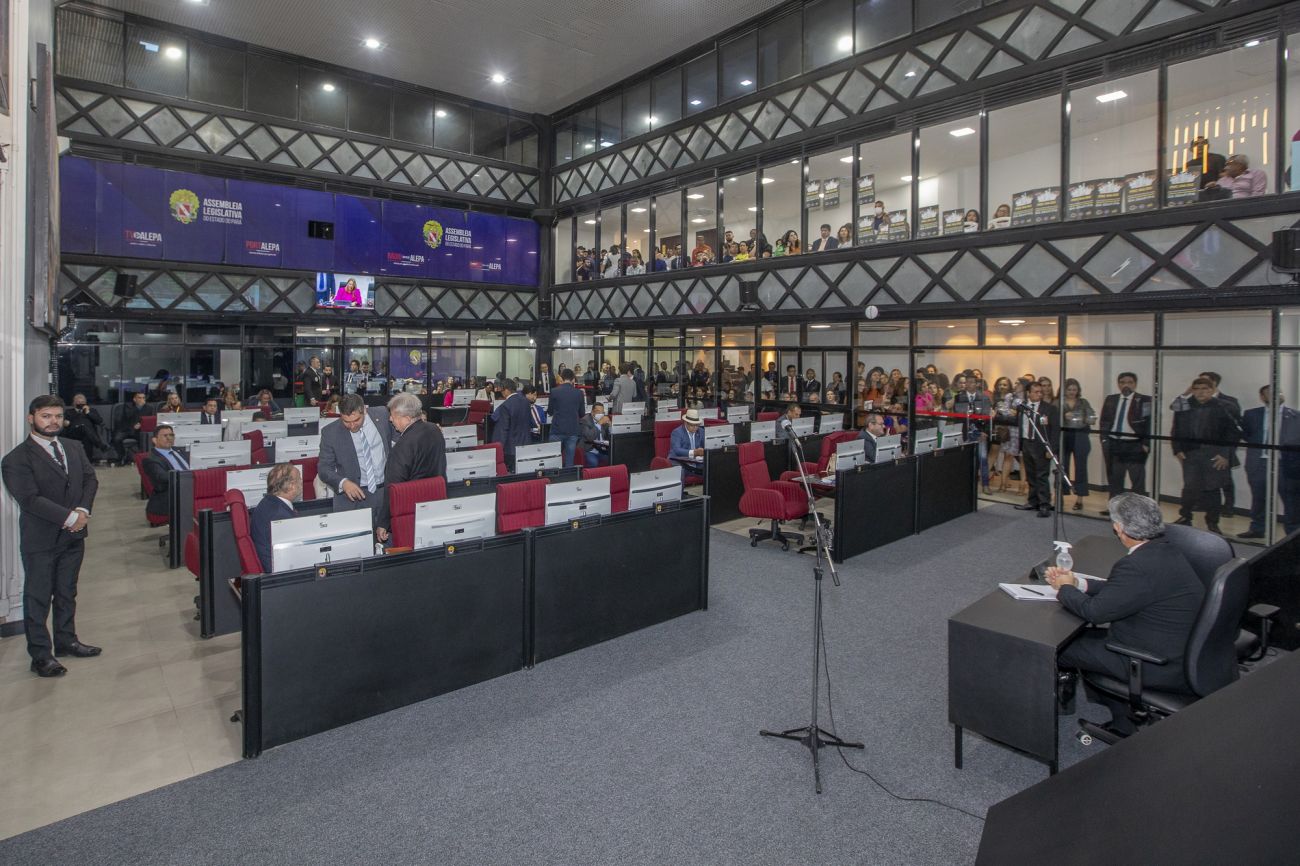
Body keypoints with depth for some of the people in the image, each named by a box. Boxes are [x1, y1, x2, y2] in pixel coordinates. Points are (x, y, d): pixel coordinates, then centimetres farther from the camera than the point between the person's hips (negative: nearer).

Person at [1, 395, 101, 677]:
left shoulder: (74, 448, 8)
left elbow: (90, 479, 5)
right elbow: (30, 498, -19)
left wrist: (83, 510, -11)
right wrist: (69, 517, -21)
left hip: (73, 536, 6)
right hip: (40, 540, -6)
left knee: (67, 592, 18)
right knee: (38, 598, 5)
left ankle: (66, 640, 32)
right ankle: (40, 655, 14)